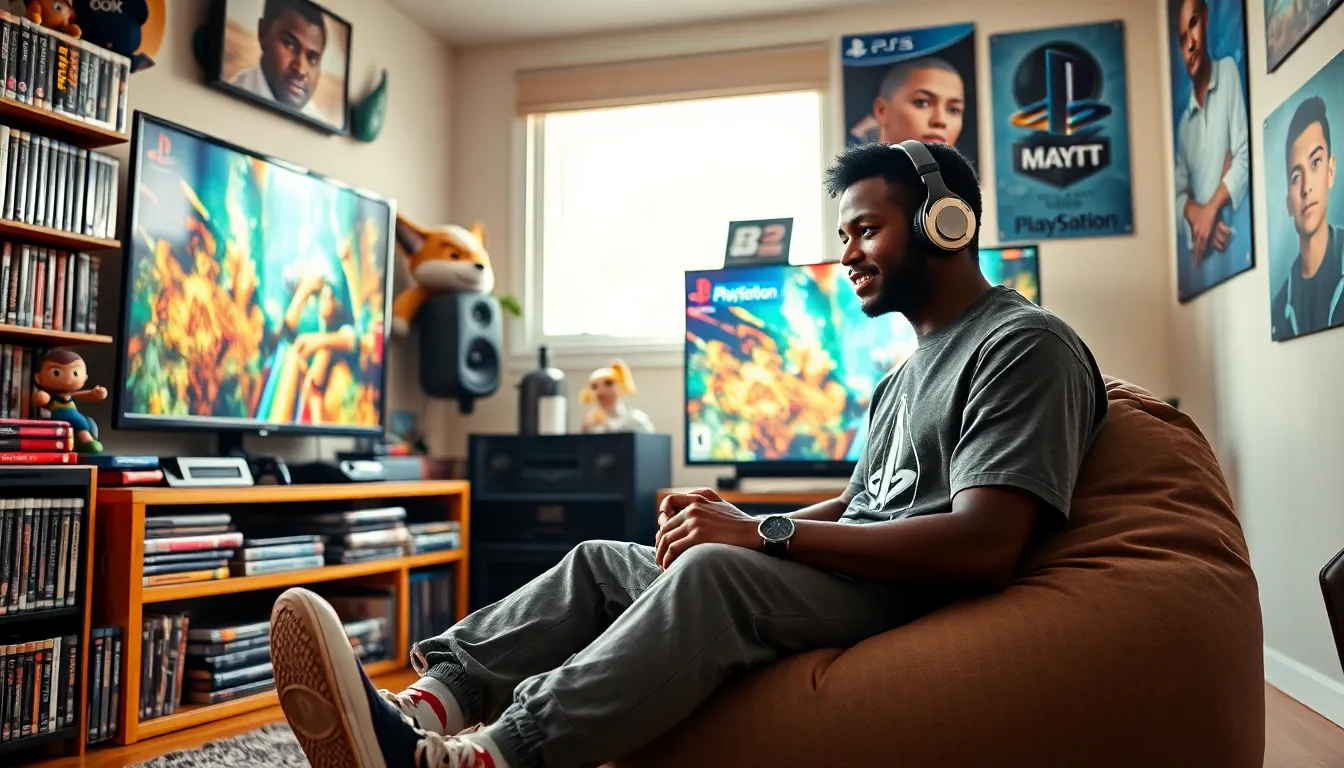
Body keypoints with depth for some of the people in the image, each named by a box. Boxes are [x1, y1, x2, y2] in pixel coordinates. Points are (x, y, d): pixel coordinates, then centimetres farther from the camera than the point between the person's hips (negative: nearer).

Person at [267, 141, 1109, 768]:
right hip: (850, 578, 9)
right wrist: (743, 521, 3)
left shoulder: (1025, 345, -8)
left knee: (713, 569, -35)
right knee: (604, 560, -2)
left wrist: (765, 533, -21)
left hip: (921, 598, -9)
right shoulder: (915, 367, 24)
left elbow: (983, 545, -21)